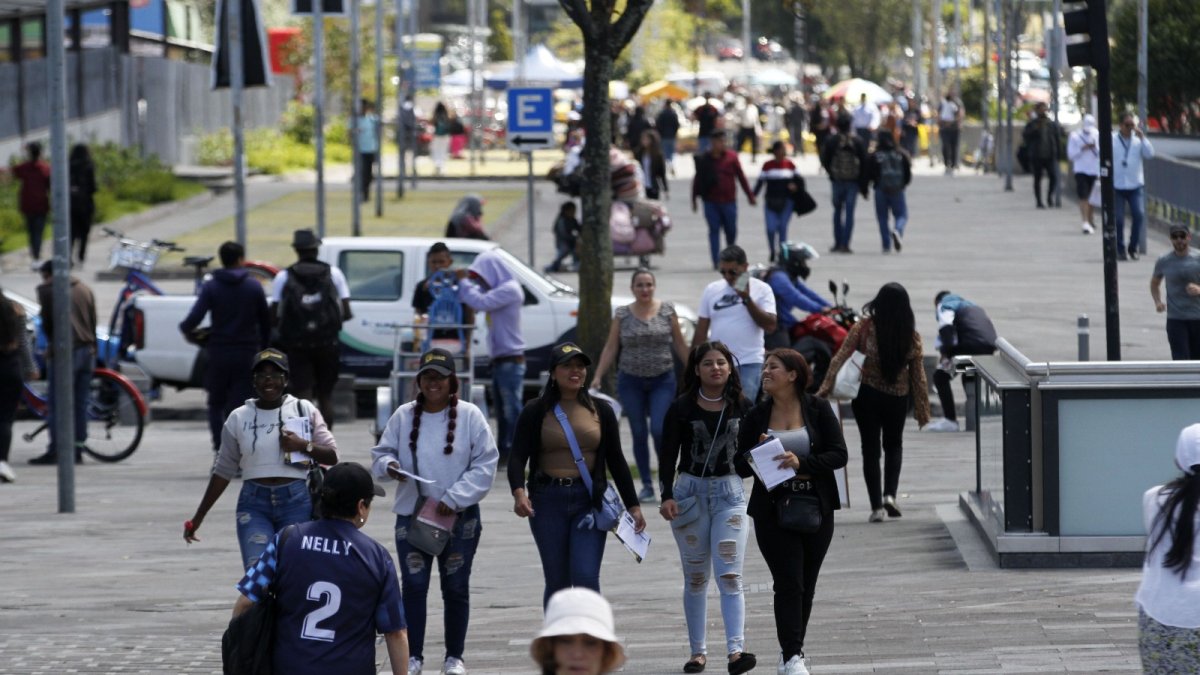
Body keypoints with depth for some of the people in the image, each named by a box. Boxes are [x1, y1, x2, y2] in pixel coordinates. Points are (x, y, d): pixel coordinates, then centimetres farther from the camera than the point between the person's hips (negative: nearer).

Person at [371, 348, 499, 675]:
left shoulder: (469, 416, -4)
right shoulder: (403, 416, 2)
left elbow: (485, 465, -5)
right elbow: (381, 453, 10)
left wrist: (454, 498, -13)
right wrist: (388, 466, -14)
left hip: (459, 518, -1)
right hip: (411, 516, 1)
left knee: (456, 588, 6)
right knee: (413, 586, 1)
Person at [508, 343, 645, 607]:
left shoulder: (600, 410, 8)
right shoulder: (536, 412, 2)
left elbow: (616, 461, 13)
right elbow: (518, 457, -6)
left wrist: (632, 505, 10)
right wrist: (519, 492, -24)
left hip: (590, 499, 0)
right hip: (548, 499, 0)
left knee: (586, 578, -12)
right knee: (557, 581, 5)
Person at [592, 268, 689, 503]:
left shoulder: (667, 310, 1)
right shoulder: (622, 314, 3)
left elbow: (679, 345, 6)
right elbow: (610, 348, 5)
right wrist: (597, 378, -1)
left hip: (662, 380, -1)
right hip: (631, 381, 1)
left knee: (659, 430, -13)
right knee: (639, 433, 2)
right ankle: (647, 485, 11)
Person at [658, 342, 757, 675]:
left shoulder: (742, 407, 2)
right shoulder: (681, 408, -3)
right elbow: (668, 454, -4)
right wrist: (667, 496, -13)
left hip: (730, 493, 0)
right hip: (690, 491, 0)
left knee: (730, 576, -11)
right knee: (695, 578, 7)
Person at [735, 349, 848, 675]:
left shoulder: (818, 410, -1)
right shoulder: (756, 416, 3)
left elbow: (839, 455, -6)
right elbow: (740, 464, 5)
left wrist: (802, 463, -20)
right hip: (772, 510, -1)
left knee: (806, 584, 8)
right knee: (788, 582, -10)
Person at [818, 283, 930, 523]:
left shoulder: (864, 328, -12)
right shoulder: (911, 336, -9)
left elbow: (840, 357, -15)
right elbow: (918, 375, -3)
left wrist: (826, 388, -13)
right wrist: (922, 410, 5)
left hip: (867, 394, -1)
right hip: (897, 396, 1)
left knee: (870, 449, 9)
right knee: (894, 445, 22)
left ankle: (876, 506, 5)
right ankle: (890, 493, 2)